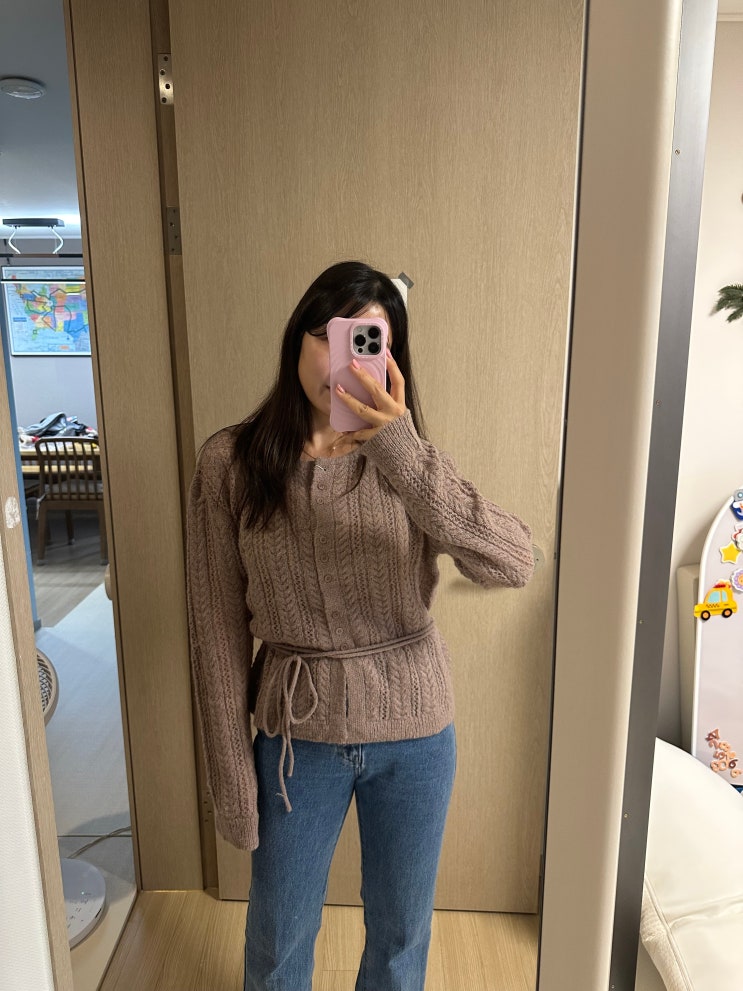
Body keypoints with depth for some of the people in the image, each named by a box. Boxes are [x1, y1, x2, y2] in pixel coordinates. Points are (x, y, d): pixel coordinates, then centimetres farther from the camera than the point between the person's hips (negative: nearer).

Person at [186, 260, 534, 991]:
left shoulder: (408, 461, -9)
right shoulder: (229, 462, -11)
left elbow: (514, 565, -25)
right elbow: (218, 629, -7)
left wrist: (402, 452, -37)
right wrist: (232, 776, -4)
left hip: (414, 733, 1)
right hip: (296, 734, 0)